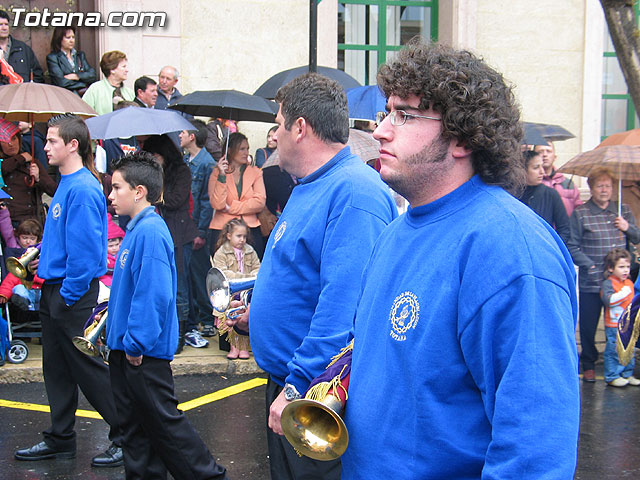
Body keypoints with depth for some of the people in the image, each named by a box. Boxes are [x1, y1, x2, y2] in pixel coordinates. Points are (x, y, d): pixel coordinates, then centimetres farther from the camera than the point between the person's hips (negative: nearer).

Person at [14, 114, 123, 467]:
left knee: (87, 367, -2)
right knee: (57, 369, 15)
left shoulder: (82, 188, -18)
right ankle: (60, 439, 26)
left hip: (73, 293, -9)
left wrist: (69, 294, -18)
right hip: (54, 289, 9)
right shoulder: (66, 184, 12)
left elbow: (85, 248, -22)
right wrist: (48, 283, 17)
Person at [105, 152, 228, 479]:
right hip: (126, 347, 10)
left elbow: (154, 294, -26)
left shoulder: (150, 232, -20)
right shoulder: (137, 229, 11)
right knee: (134, 425, 15)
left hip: (144, 352, -10)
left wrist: (136, 343, -22)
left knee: (163, 421, 0)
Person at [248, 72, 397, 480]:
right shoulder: (310, 187, 14)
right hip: (285, 385, 10)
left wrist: (299, 385, -31)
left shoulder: (354, 191, -22)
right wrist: (255, 301, 26)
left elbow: (345, 304, -31)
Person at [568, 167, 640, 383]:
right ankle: (588, 365, 18)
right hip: (591, 282, -2)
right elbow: (572, 246, -3)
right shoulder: (580, 213, 0)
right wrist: (589, 265, -14)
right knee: (588, 326, 3)